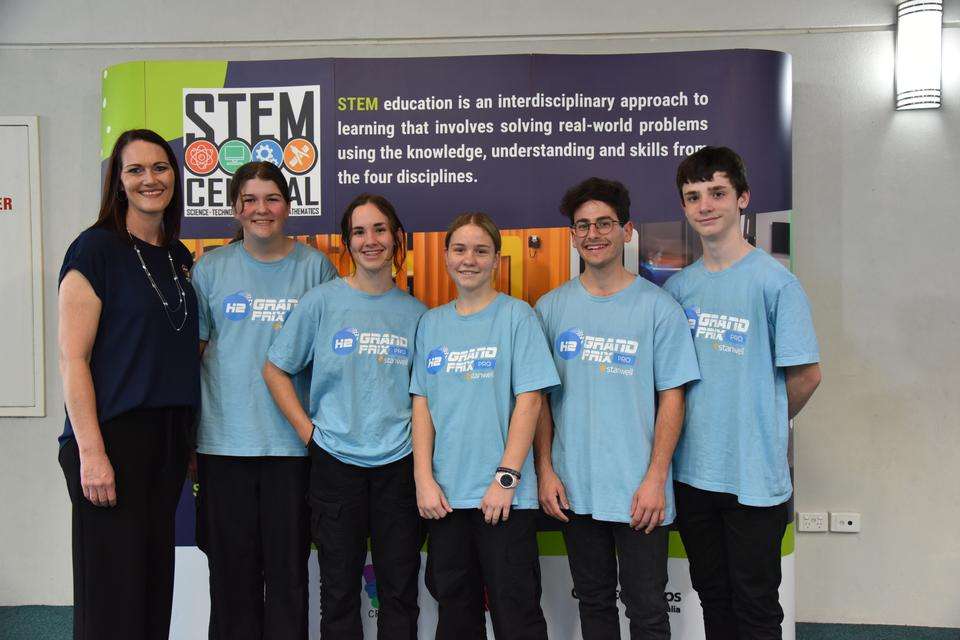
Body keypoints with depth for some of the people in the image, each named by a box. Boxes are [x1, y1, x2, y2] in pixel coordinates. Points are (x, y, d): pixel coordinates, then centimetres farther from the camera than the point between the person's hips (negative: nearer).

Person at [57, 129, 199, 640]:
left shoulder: (179, 257, 12)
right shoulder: (96, 248, -7)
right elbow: (72, 358, -11)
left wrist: (187, 439, 13)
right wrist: (90, 452, -17)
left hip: (169, 438, 6)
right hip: (113, 438, -6)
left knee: (155, 582, 13)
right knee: (112, 594, 0)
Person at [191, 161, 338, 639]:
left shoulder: (315, 267, 3)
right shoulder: (210, 269, 5)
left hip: (293, 440, -1)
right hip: (223, 440, 1)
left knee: (288, 566, 8)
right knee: (231, 569, 10)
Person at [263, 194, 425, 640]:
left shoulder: (415, 313, 5)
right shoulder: (322, 301, -1)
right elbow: (275, 370, 2)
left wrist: (420, 439, 2)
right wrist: (309, 431, -4)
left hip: (399, 462, 2)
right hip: (336, 461, -1)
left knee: (400, 587, 9)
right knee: (339, 587, 9)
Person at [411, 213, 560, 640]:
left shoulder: (517, 316, -3)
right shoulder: (431, 323, 9)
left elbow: (529, 400, -9)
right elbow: (422, 404, 7)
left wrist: (506, 477, -14)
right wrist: (424, 479, -2)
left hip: (504, 496, -4)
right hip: (444, 496, 4)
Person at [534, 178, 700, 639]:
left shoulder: (657, 306, -4)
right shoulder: (550, 308, 4)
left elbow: (672, 399, -4)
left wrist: (655, 479, -11)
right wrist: (545, 470, -1)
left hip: (640, 492, -2)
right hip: (573, 488, 3)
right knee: (593, 602, 17)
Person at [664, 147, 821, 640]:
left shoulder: (774, 280, -10)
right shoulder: (679, 286, 5)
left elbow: (806, 375, -7)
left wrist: (763, 426, 5)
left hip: (754, 474, -5)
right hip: (692, 470, 5)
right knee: (712, 597, 19)